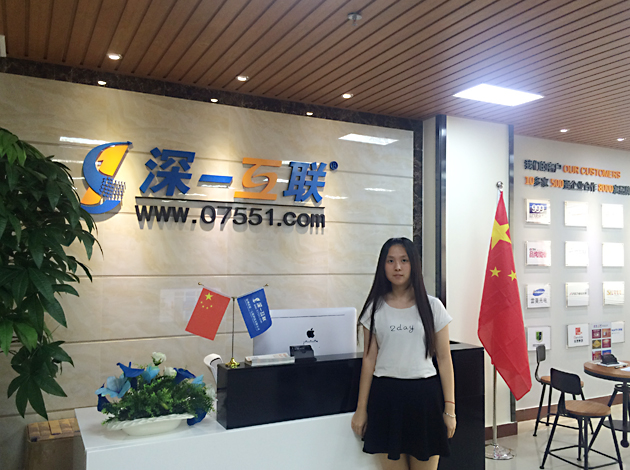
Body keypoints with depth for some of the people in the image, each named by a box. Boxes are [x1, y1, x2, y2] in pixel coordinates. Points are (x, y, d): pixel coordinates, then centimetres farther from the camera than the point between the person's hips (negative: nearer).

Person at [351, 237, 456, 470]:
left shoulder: (432, 307, 2)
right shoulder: (375, 309, 3)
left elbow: (444, 359, 2)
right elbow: (369, 360, 4)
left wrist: (449, 408, -1)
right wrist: (361, 409, 4)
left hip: (425, 394, 0)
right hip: (386, 396, 1)